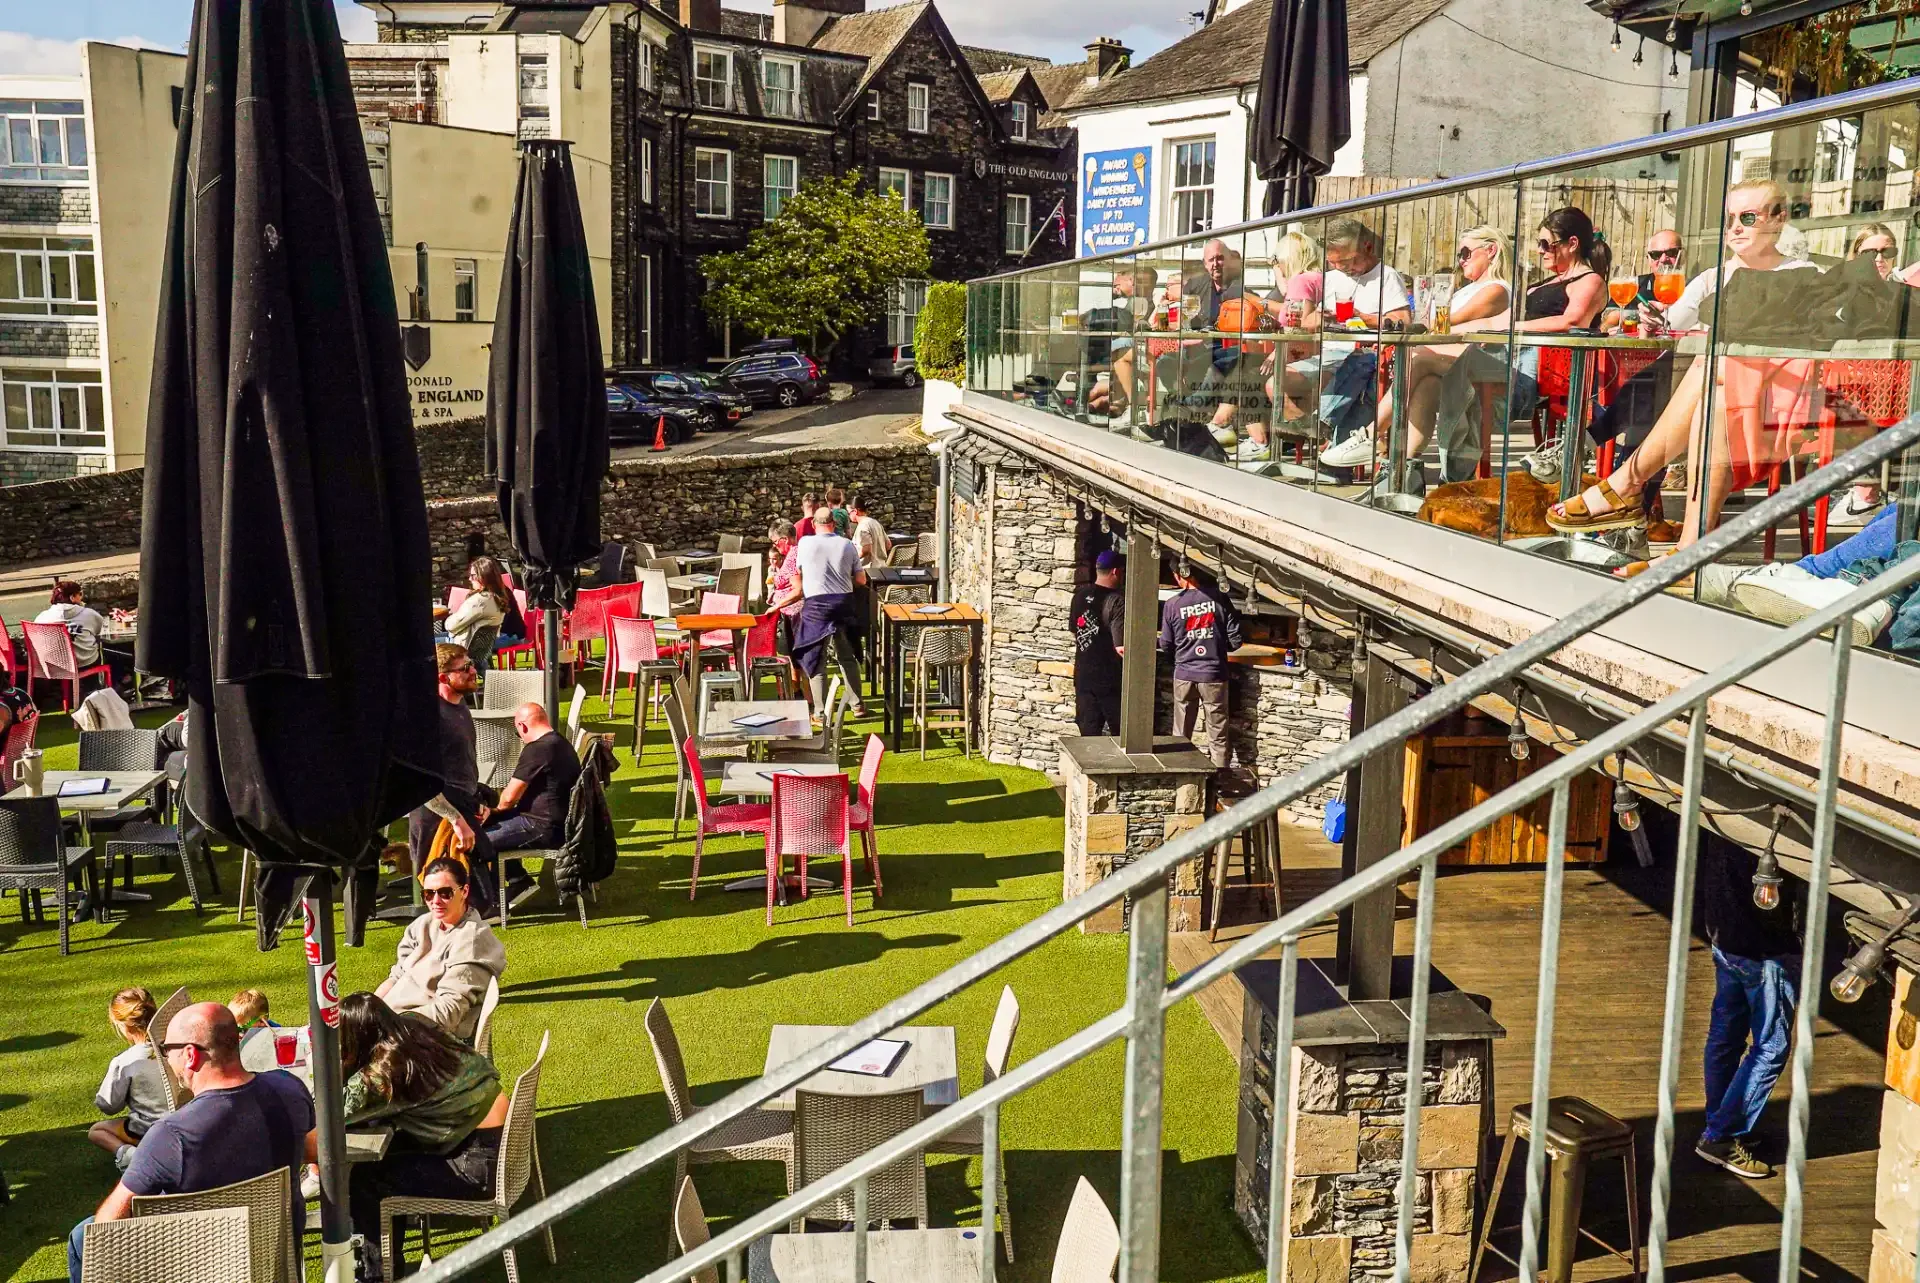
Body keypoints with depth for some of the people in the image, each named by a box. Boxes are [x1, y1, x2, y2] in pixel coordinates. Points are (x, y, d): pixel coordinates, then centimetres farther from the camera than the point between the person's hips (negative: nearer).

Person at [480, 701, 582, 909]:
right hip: (559, 822, 11)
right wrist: (495, 812, 11)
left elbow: (509, 798, -15)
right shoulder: (559, 742, 12)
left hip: (547, 829, -11)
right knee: (491, 822, 20)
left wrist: (495, 810, 8)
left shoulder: (536, 750, -20)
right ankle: (520, 882, 23)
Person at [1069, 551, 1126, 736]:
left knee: (1089, 734, 10)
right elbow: (1121, 648, -22)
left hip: (1083, 676, 6)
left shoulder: (1081, 594, 2)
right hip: (1109, 680, -6)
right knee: (1121, 735, 8)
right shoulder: (1118, 601, -18)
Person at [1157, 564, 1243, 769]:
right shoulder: (1218, 598, -7)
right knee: (1218, 737, 5)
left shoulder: (1172, 604, -5)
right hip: (1213, 675, -1)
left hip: (1184, 675, 1)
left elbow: (1165, 644, 3)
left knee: (1180, 736, 13)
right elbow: (1235, 640, -5)